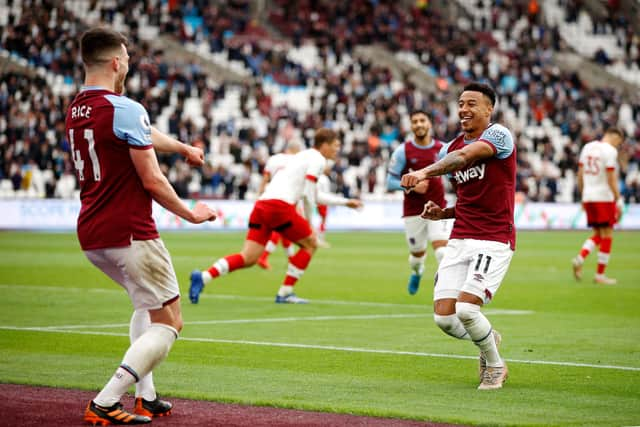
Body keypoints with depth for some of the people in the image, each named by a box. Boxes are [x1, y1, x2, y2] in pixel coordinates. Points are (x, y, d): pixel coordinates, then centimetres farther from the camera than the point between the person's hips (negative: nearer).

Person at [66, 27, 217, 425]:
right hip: (129, 234, -9)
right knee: (168, 322, 0)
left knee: (146, 303, 29)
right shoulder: (125, 110, -15)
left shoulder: (76, 109, 11)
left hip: (91, 237, 9)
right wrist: (191, 214, -1)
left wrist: (184, 147, 43)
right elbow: (152, 181, -16)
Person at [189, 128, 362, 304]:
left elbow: (314, 194, 39)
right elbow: (308, 193, -7)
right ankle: (285, 293, 9)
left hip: (262, 204, 8)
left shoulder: (303, 156, 32)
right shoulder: (317, 159, 3)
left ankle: (203, 277, -17)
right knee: (310, 244, 11)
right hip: (280, 205, -8)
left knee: (248, 258, 1)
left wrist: (345, 202, 41)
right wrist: (309, 221, 6)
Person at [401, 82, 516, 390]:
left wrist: (424, 172, -44)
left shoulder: (499, 135, -9)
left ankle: (495, 365, 9)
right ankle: (488, 339, 29)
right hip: (460, 239, 7)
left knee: (466, 310, -19)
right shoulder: (451, 149, 15)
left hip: (494, 240, -7)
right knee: (443, 316, -4)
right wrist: (443, 213, 5)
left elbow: (463, 157, -29)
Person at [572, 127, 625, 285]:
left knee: (598, 235, 16)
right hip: (604, 197, -7)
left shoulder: (587, 147, 11)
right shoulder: (610, 151, -11)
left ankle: (580, 258, -6)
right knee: (607, 235, 2)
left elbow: (580, 175, 14)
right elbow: (611, 178, -14)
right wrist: (619, 201, -9)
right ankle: (600, 274, 3)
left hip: (588, 197, 7)